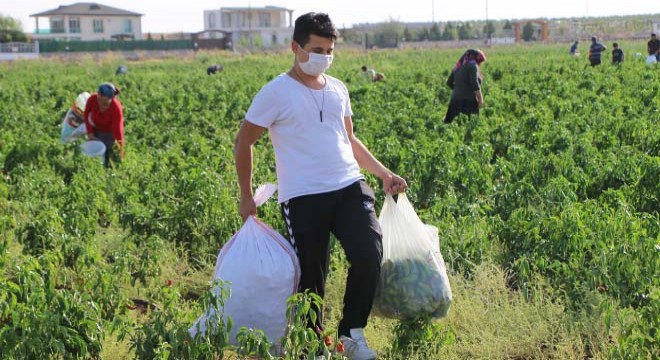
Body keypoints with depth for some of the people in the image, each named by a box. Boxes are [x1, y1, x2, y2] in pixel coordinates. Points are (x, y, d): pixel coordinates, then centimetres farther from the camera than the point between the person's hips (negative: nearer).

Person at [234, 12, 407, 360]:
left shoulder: (338, 89, 13)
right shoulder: (276, 92, -3)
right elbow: (243, 142, 3)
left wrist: (384, 174, 14)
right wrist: (246, 197, 4)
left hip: (349, 187, 4)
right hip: (303, 197, -4)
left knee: (369, 254, -16)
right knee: (310, 277, 0)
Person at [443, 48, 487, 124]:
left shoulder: (459, 66, 17)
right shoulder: (472, 65, -7)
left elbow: (449, 82, 21)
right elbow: (475, 84, -17)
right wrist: (481, 100, -13)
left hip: (455, 100, 8)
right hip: (468, 101, -8)